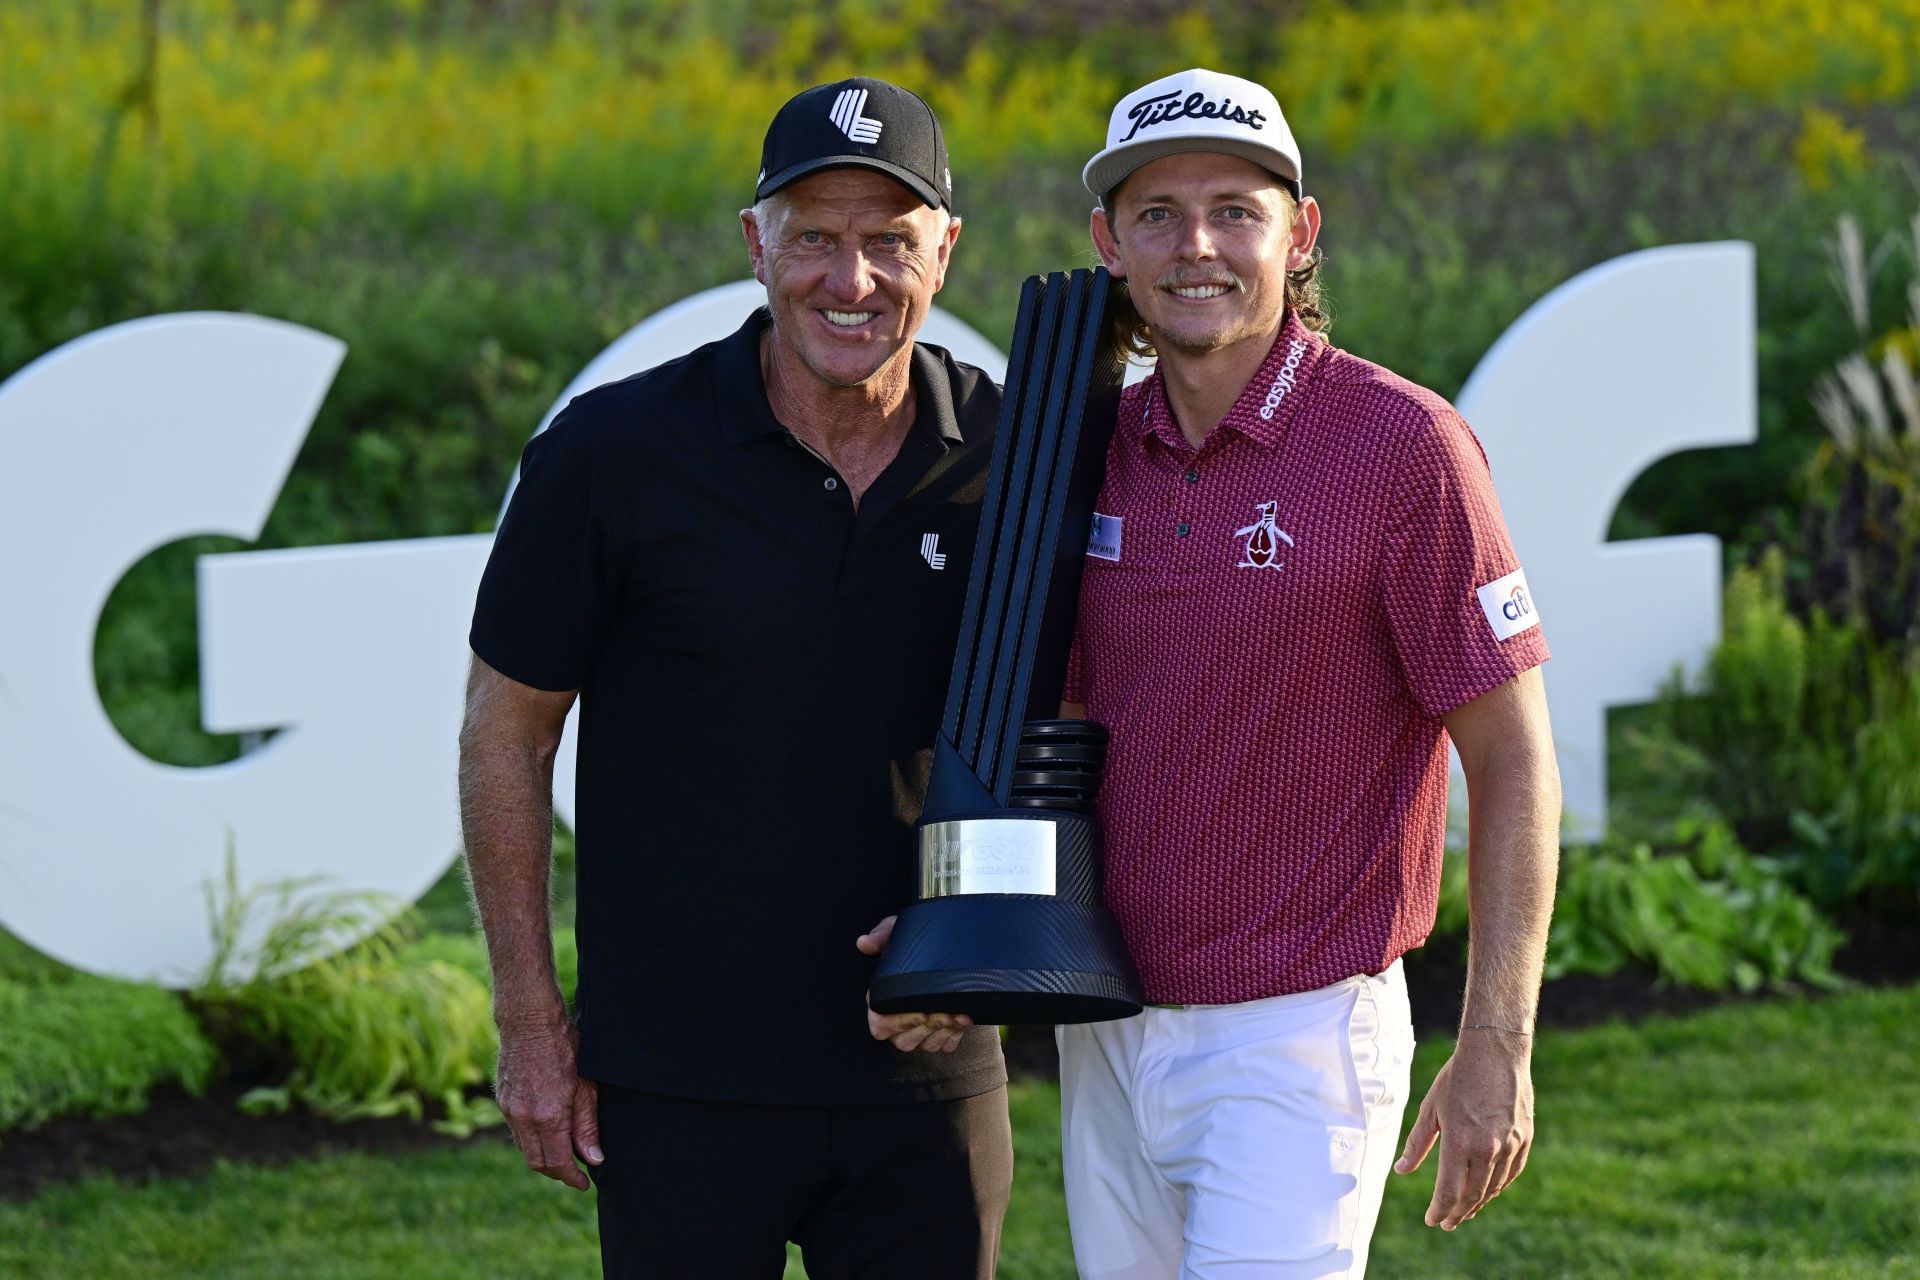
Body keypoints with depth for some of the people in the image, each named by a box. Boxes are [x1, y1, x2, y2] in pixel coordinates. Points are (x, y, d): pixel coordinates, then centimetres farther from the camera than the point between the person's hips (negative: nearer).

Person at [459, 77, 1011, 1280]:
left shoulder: (1009, 458, -1)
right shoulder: (614, 453, -9)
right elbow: (506, 735, 0)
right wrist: (529, 1021, -2)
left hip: (927, 1078, 2)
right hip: (680, 1083, -2)